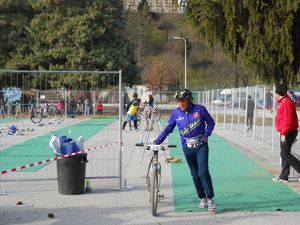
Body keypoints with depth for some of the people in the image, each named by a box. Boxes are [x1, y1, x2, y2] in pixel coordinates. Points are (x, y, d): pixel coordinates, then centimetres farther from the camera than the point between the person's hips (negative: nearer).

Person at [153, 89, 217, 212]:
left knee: (203, 172, -14)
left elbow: (211, 123, 4)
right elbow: (168, 129, 5)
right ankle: (202, 198, 24)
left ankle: (210, 199, -3)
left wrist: (206, 135, -11)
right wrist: (157, 141, -4)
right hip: (187, 147, 3)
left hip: (201, 145, -3)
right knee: (195, 174, 8)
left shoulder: (200, 109, -8)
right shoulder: (175, 113, -3)